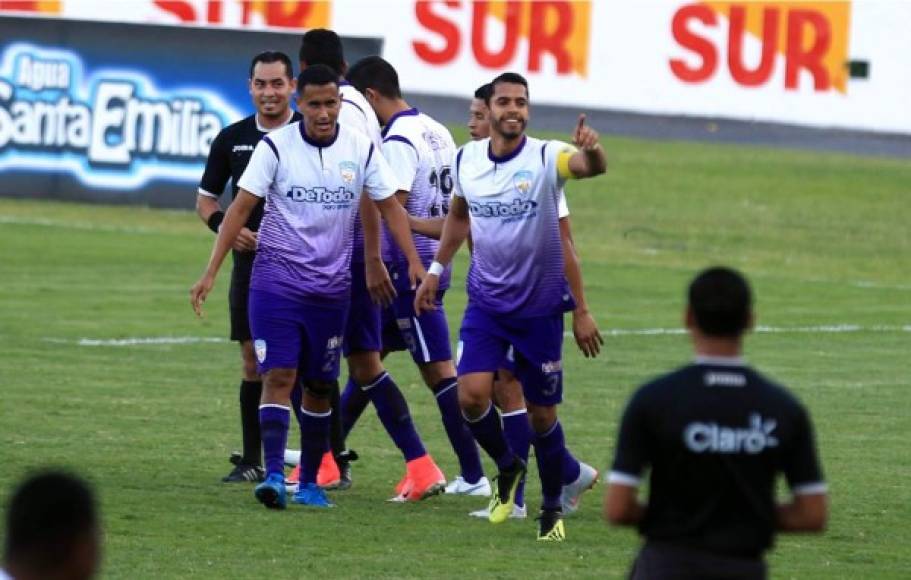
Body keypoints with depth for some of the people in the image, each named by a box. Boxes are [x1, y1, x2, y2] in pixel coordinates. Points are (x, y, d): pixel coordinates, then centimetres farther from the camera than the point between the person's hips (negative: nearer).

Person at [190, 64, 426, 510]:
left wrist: (414, 263, -3)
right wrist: (211, 272, -10)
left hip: (331, 286, 3)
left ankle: (309, 482, 20)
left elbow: (389, 207, 8)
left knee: (319, 386, 9)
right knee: (279, 376, -14)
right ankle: (273, 476, -20)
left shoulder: (361, 149, 1)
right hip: (276, 277, -3)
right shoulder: (275, 147, -6)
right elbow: (241, 207, -5)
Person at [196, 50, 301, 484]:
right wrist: (225, 226, -6)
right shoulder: (232, 139, 8)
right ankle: (251, 461, 13)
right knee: (253, 362, 6)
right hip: (250, 264, 3)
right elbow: (205, 199, 15)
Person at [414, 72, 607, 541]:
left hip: (541, 304, -3)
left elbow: (593, 167, -37)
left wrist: (591, 149, -60)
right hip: (486, 301, 3)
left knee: (542, 414, 4)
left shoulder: (545, 158, -15)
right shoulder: (466, 160, -1)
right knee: (471, 395, -15)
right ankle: (507, 468, 14)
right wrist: (436, 268, 18)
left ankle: (552, 509, 23)